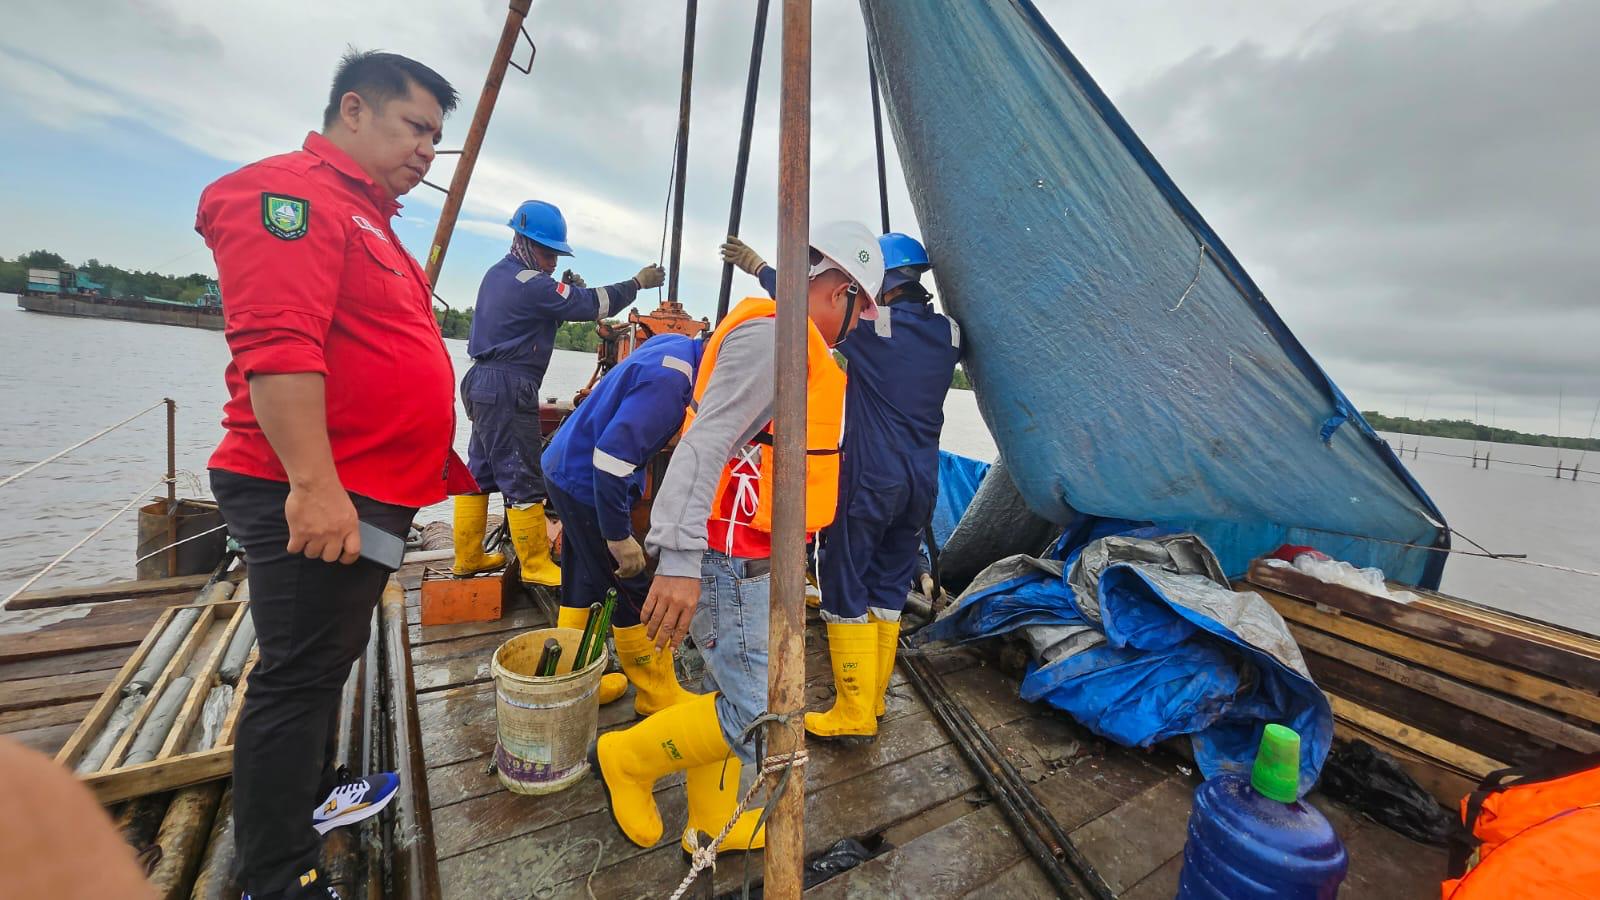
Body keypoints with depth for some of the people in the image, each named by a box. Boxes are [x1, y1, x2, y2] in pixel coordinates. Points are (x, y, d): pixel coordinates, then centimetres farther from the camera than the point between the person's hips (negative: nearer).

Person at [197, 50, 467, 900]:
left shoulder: (367, 215, 21)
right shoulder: (289, 192, -10)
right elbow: (276, 348, -22)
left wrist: (437, 462, 25)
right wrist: (314, 484, -27)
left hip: (368, 494, 10)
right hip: (314, 499, -10)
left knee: (325, 664, 22)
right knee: (298, 678, 0)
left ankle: (309, 796, 41)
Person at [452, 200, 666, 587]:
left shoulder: (498, 274, 17)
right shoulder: (529, 283, -13)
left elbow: (543, 311, 20)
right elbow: (593, 305, -15)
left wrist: (570, 290, 4)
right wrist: (639, 282, -5)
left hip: (484, 383, 10)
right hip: (508, 389, -10)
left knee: (479, 472, 14)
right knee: (523, 479, -5)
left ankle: (468, 556, 23)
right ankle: (536, 565, 2)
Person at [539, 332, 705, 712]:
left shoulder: (677, 345, 1)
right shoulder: (668, 379, -27)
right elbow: (612, 456, -32)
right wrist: (618, 536, -24)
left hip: (567, 469, 10)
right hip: (584, 482, -10)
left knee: (583, 582, 19)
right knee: (636, 592, 3)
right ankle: (657, 693, 20)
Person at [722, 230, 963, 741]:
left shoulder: (873, 325, -12)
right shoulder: (949, 334, 5)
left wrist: (757, 266, 15)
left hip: (868, 480, -7)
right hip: (922, 483, 7)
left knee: (846, 591, 4)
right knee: (889, 591, 15)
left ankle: (854, 716, 11)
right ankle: (872, 700, 27)